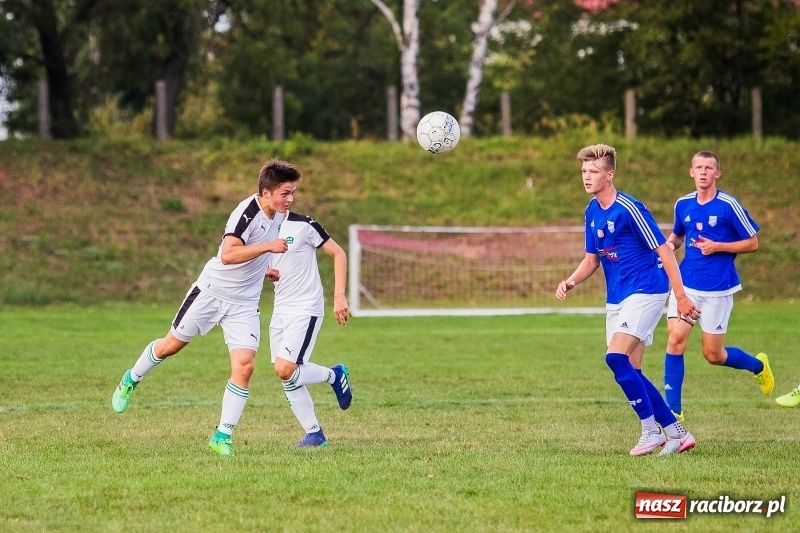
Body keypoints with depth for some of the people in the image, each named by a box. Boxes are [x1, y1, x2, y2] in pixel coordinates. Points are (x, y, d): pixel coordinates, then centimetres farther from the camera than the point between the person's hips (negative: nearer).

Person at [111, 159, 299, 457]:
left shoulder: (278, 215, 2)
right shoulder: (247, 212, -24)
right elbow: (228, 255, -36)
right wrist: (267, 247, -40)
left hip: (244, 304, 5)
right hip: (212, 292, -5)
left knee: (244, 366, -11)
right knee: (171, 345, 10)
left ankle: (222, 436, -2)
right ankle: (131, 380, 40)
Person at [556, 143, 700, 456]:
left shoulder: (629, 209, -16)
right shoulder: (592, 211, 8)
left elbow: (663, 251, -15)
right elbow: (592, 258, 18)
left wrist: (681, 296, -19)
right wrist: (571, 281, -2)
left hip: (645, 291, -9)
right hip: (616, 298, 9)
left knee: (617, 358, -21)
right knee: (629, 373, 4)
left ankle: (651, 430, -8)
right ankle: (676, 433, 15)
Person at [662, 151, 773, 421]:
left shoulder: (728, 205, -10)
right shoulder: (683, 204, 4)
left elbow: (752, 244, -5)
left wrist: (717, 247, -16)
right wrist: (669, 244, 0)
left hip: (718, 288, -4)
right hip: (686, 283, 4)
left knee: (713, 355, 4)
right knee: (675, 339, -13)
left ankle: (758, 365, 35)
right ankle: (673, 409, -7)